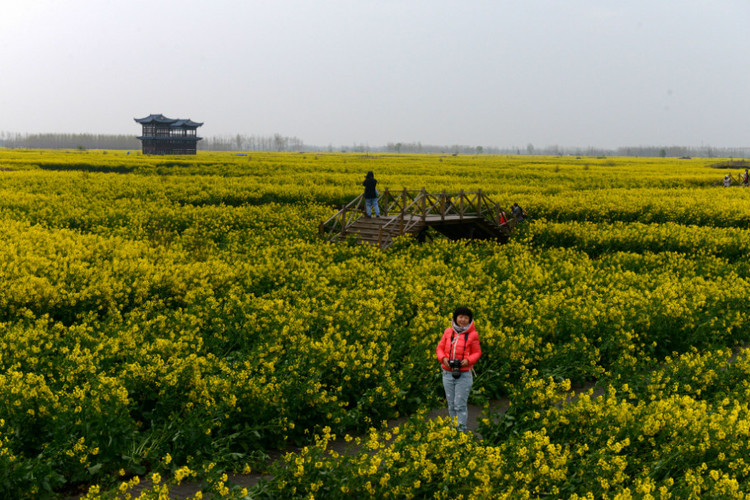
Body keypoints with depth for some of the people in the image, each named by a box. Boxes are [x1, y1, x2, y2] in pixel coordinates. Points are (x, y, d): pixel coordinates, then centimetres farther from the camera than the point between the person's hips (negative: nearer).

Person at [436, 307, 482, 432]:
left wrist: (468, 360, -15)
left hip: (464, 375, -3)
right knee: (451, 405, 10)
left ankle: (461, 430, -1)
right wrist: (443, 358, -9)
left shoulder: (472, 334, 0)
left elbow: (477, 352, 5)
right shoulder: (448, 332, 6)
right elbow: (440, 348, 12)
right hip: (448, 373, 3)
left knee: (460, 405, -7)